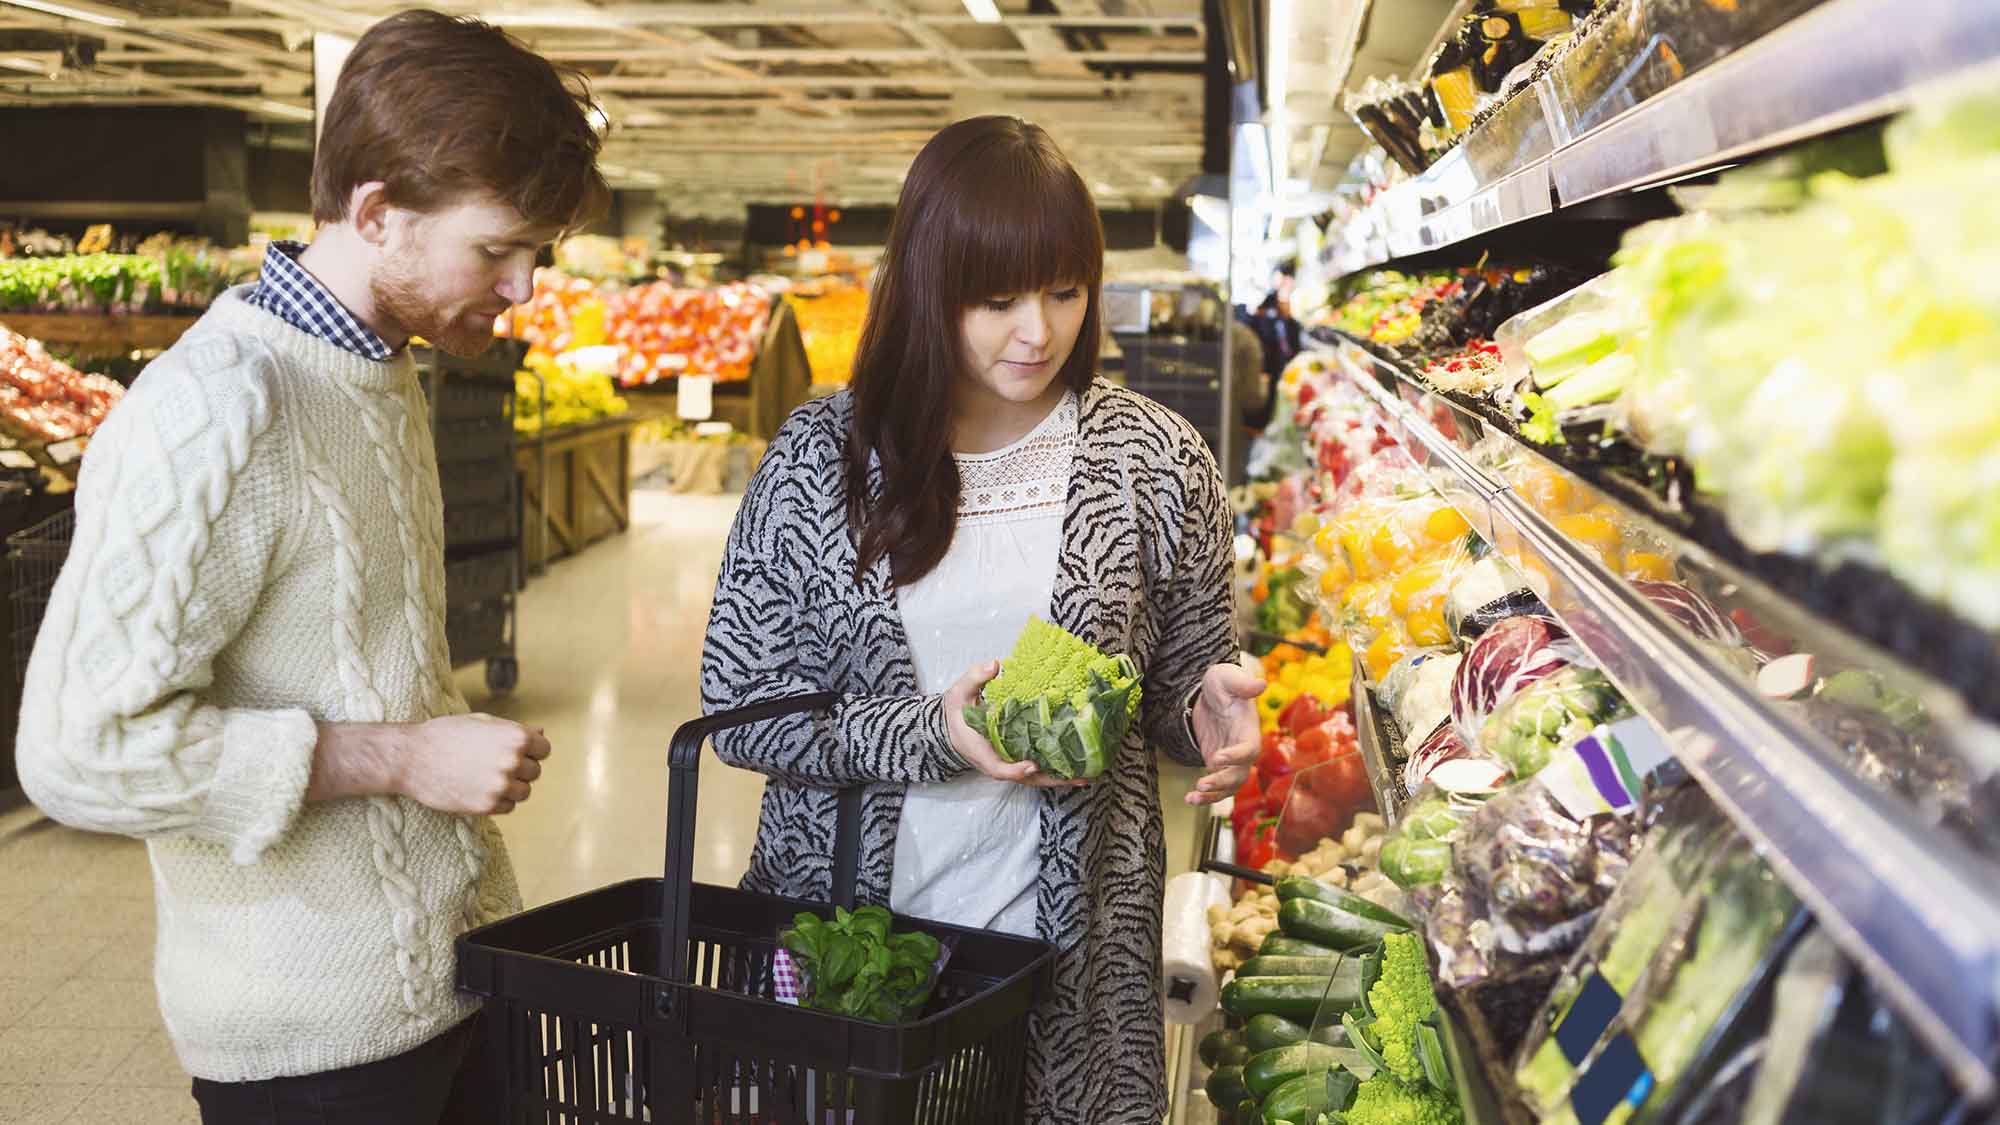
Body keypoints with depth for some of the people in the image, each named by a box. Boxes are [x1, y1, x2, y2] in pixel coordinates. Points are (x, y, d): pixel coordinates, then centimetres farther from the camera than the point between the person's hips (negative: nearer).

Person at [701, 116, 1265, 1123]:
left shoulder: (1157, 461, -4)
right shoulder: (818, 455, -5)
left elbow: (1186, 683, 7)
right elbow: (739, 707, -5)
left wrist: (1210, 715, -16)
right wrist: (931, 737, -19)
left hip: (1066, 949, 0)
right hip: (836, 928, 1)